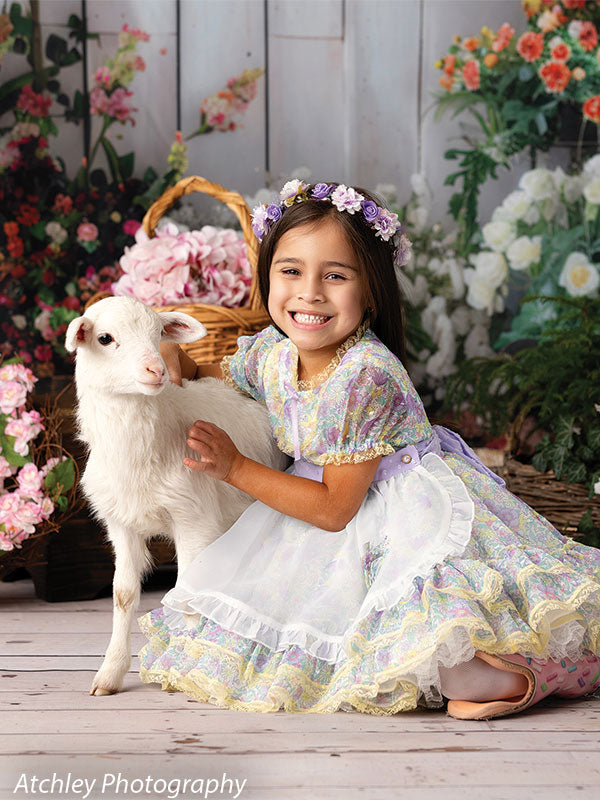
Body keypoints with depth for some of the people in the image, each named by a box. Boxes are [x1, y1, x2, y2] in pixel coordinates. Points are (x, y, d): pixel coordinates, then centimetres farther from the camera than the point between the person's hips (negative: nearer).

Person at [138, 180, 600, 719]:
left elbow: (335, 508, -22)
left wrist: (235, 467, -18)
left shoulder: (365, 376, -28)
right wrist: (175, 360, -3)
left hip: (410, 510, -9)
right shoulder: (268, 351, -5)